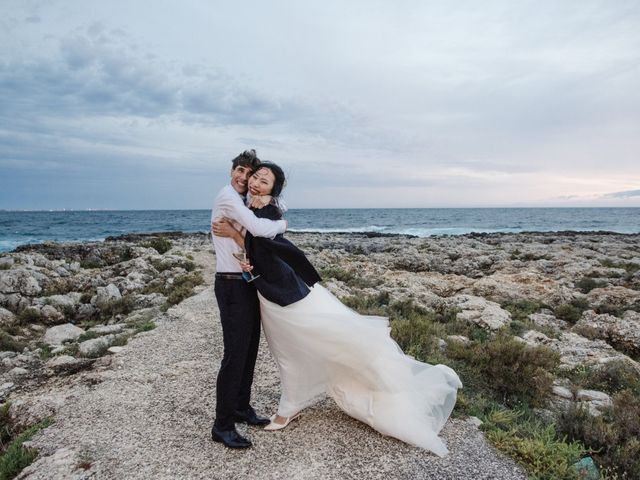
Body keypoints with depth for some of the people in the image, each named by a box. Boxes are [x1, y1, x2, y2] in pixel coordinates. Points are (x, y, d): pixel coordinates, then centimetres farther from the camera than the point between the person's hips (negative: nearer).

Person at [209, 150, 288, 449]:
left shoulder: (242, 202, 18)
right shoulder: (227, 196, -12)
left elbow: (278, 208, 22)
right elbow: (258, 229, -24)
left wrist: (267, 205, 0)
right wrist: (281, 224, -6)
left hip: (247, 283, 10)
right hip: (232, 285, -10)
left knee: (249, 349, 16)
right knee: (235, 354, -7)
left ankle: (241, 407, 30)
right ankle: (222, 425, 5)